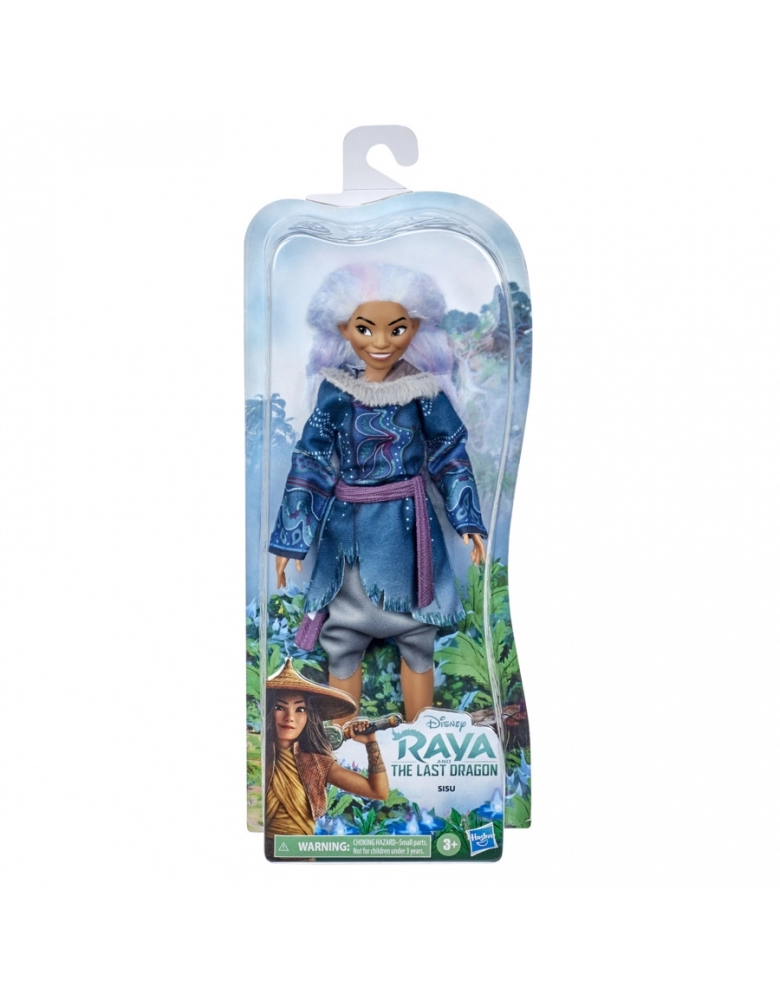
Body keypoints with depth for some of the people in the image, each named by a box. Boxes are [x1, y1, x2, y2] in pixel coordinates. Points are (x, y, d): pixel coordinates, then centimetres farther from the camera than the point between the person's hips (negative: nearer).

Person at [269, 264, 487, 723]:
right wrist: (290, 538, -4)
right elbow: (309, 465, -3)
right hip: (349, 531, 1)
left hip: (408, 530, 0)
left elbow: (452, 456, 2)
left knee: (417, 638, 11)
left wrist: (468, 520, -5)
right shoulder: (336, 391, -5)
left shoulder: (425, 389, -6)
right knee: (342, 642, 10)